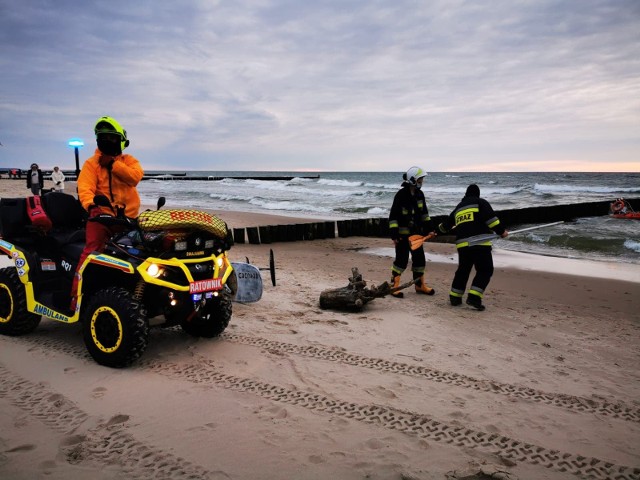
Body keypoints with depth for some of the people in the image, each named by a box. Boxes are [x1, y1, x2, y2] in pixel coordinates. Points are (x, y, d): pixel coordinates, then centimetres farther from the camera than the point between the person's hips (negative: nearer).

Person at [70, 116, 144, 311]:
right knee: (92, 251, -21)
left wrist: (113, 164, -14)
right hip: (102, 214, -3)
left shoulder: (129, 161, 14)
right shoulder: (92, 163, 6)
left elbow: (135, 177, -8)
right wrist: (91, 205, -31)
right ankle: (77, 297, -21)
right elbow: (85, 187, -10)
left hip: (128, 217, 3)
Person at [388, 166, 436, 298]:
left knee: (419, 258, 12)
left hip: (416, 233, 8)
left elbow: (424, 213, 19)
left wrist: (429, 228, 15)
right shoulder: (401, 195, -15)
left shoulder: (419, 194, 7)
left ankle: (420, 285, 24)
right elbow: (393, 216, -16)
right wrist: (394, 234, -20)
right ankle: (393, 286, 5)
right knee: (401, 260, -6)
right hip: (403, 234, -8)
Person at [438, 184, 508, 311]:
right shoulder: (480, 202, 7)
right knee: (485, 270, -2)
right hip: (480, 242, -6)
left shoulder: (458, 208, 24)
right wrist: (501, 231, -1)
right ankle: (473, 297, -15)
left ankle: (455, 297, 23)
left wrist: (440, 228, 56)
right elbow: (490, 218, -9)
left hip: (462, 243, 6)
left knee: (463, 270, 20)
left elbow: (446, 225, 35)